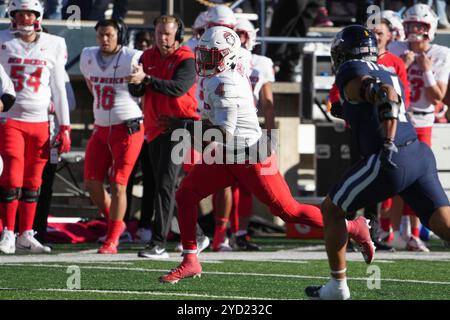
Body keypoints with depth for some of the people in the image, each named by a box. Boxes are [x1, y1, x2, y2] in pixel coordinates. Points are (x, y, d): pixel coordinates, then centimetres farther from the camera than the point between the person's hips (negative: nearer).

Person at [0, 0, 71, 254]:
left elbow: (59, 89, 9)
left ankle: (26, 235, 11)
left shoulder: (53, 45, 6)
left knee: (33, 181, 5)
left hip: (40, 121, 2)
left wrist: (65, 127, 6)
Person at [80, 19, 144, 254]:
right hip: (101, 129, 6)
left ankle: (112, 240, 1)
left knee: (118, 185, -6)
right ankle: (116, 223, 26)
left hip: (128, 129, -6)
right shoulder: (88, 57, 4)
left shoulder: (133, 59, -14)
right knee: (92, 183, 4)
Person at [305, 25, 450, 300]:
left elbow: (385, 94, -20)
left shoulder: (351, 73, -2)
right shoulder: (388, 73, 22)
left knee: (332, 209, 12)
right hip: (421, 154, 7)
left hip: (392, 160, -7)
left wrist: (388, 143, -26)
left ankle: (338, 285, 17)